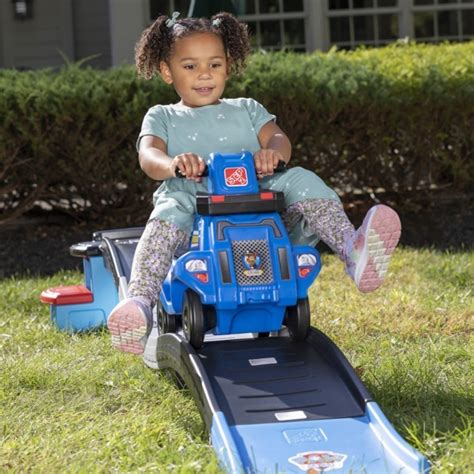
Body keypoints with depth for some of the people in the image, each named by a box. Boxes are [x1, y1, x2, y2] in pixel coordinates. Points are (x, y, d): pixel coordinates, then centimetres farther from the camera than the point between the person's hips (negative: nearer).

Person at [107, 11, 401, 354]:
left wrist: (272, 151, -20)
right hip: (193, 204, -2)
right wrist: (172, 164, -27)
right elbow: (149, 155, 1)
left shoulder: (247, 110, 30)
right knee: (169, 212, -37)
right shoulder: (162, 118, 24)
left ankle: (353, 251, -47)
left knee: (300, 180, -23)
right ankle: (140, 304, -58)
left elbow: (279, 138, 9)